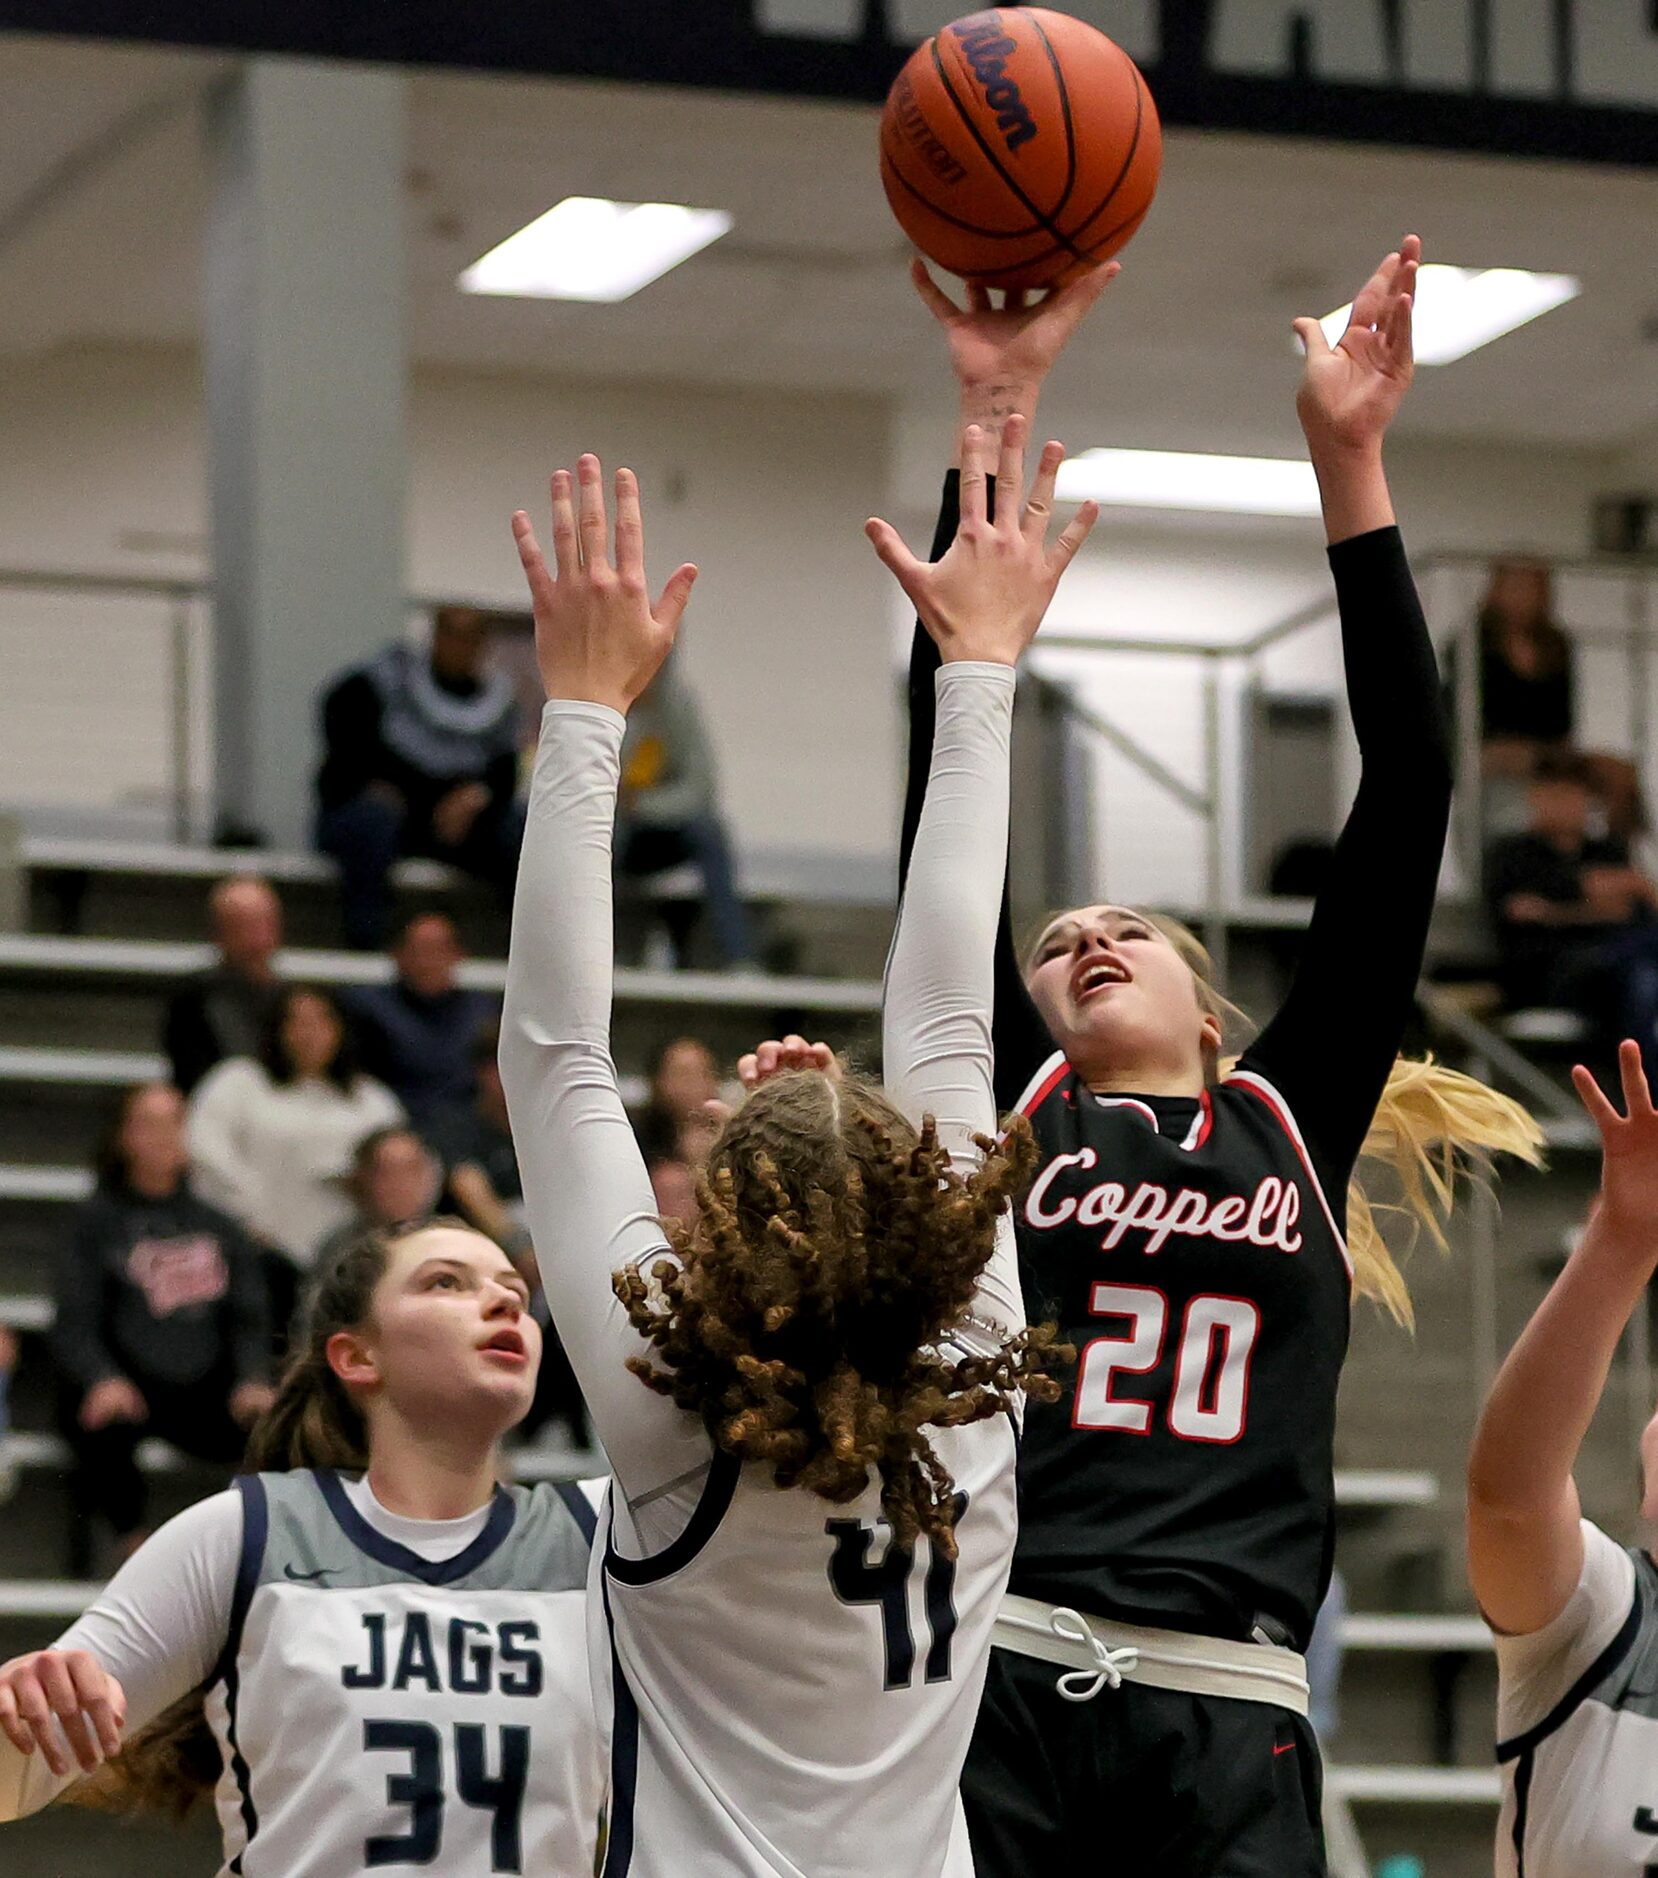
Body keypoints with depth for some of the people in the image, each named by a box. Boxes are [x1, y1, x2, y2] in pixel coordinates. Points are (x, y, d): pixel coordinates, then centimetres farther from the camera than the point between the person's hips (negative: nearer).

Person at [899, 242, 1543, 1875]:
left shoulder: (1293, 1118, 18)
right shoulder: (1008, 1110, 15)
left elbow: (1408, 791, 13)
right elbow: (947, 778, 10)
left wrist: (1349, 466, 9)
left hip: (1230, 1716, 1)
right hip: (999, 1681, -1)